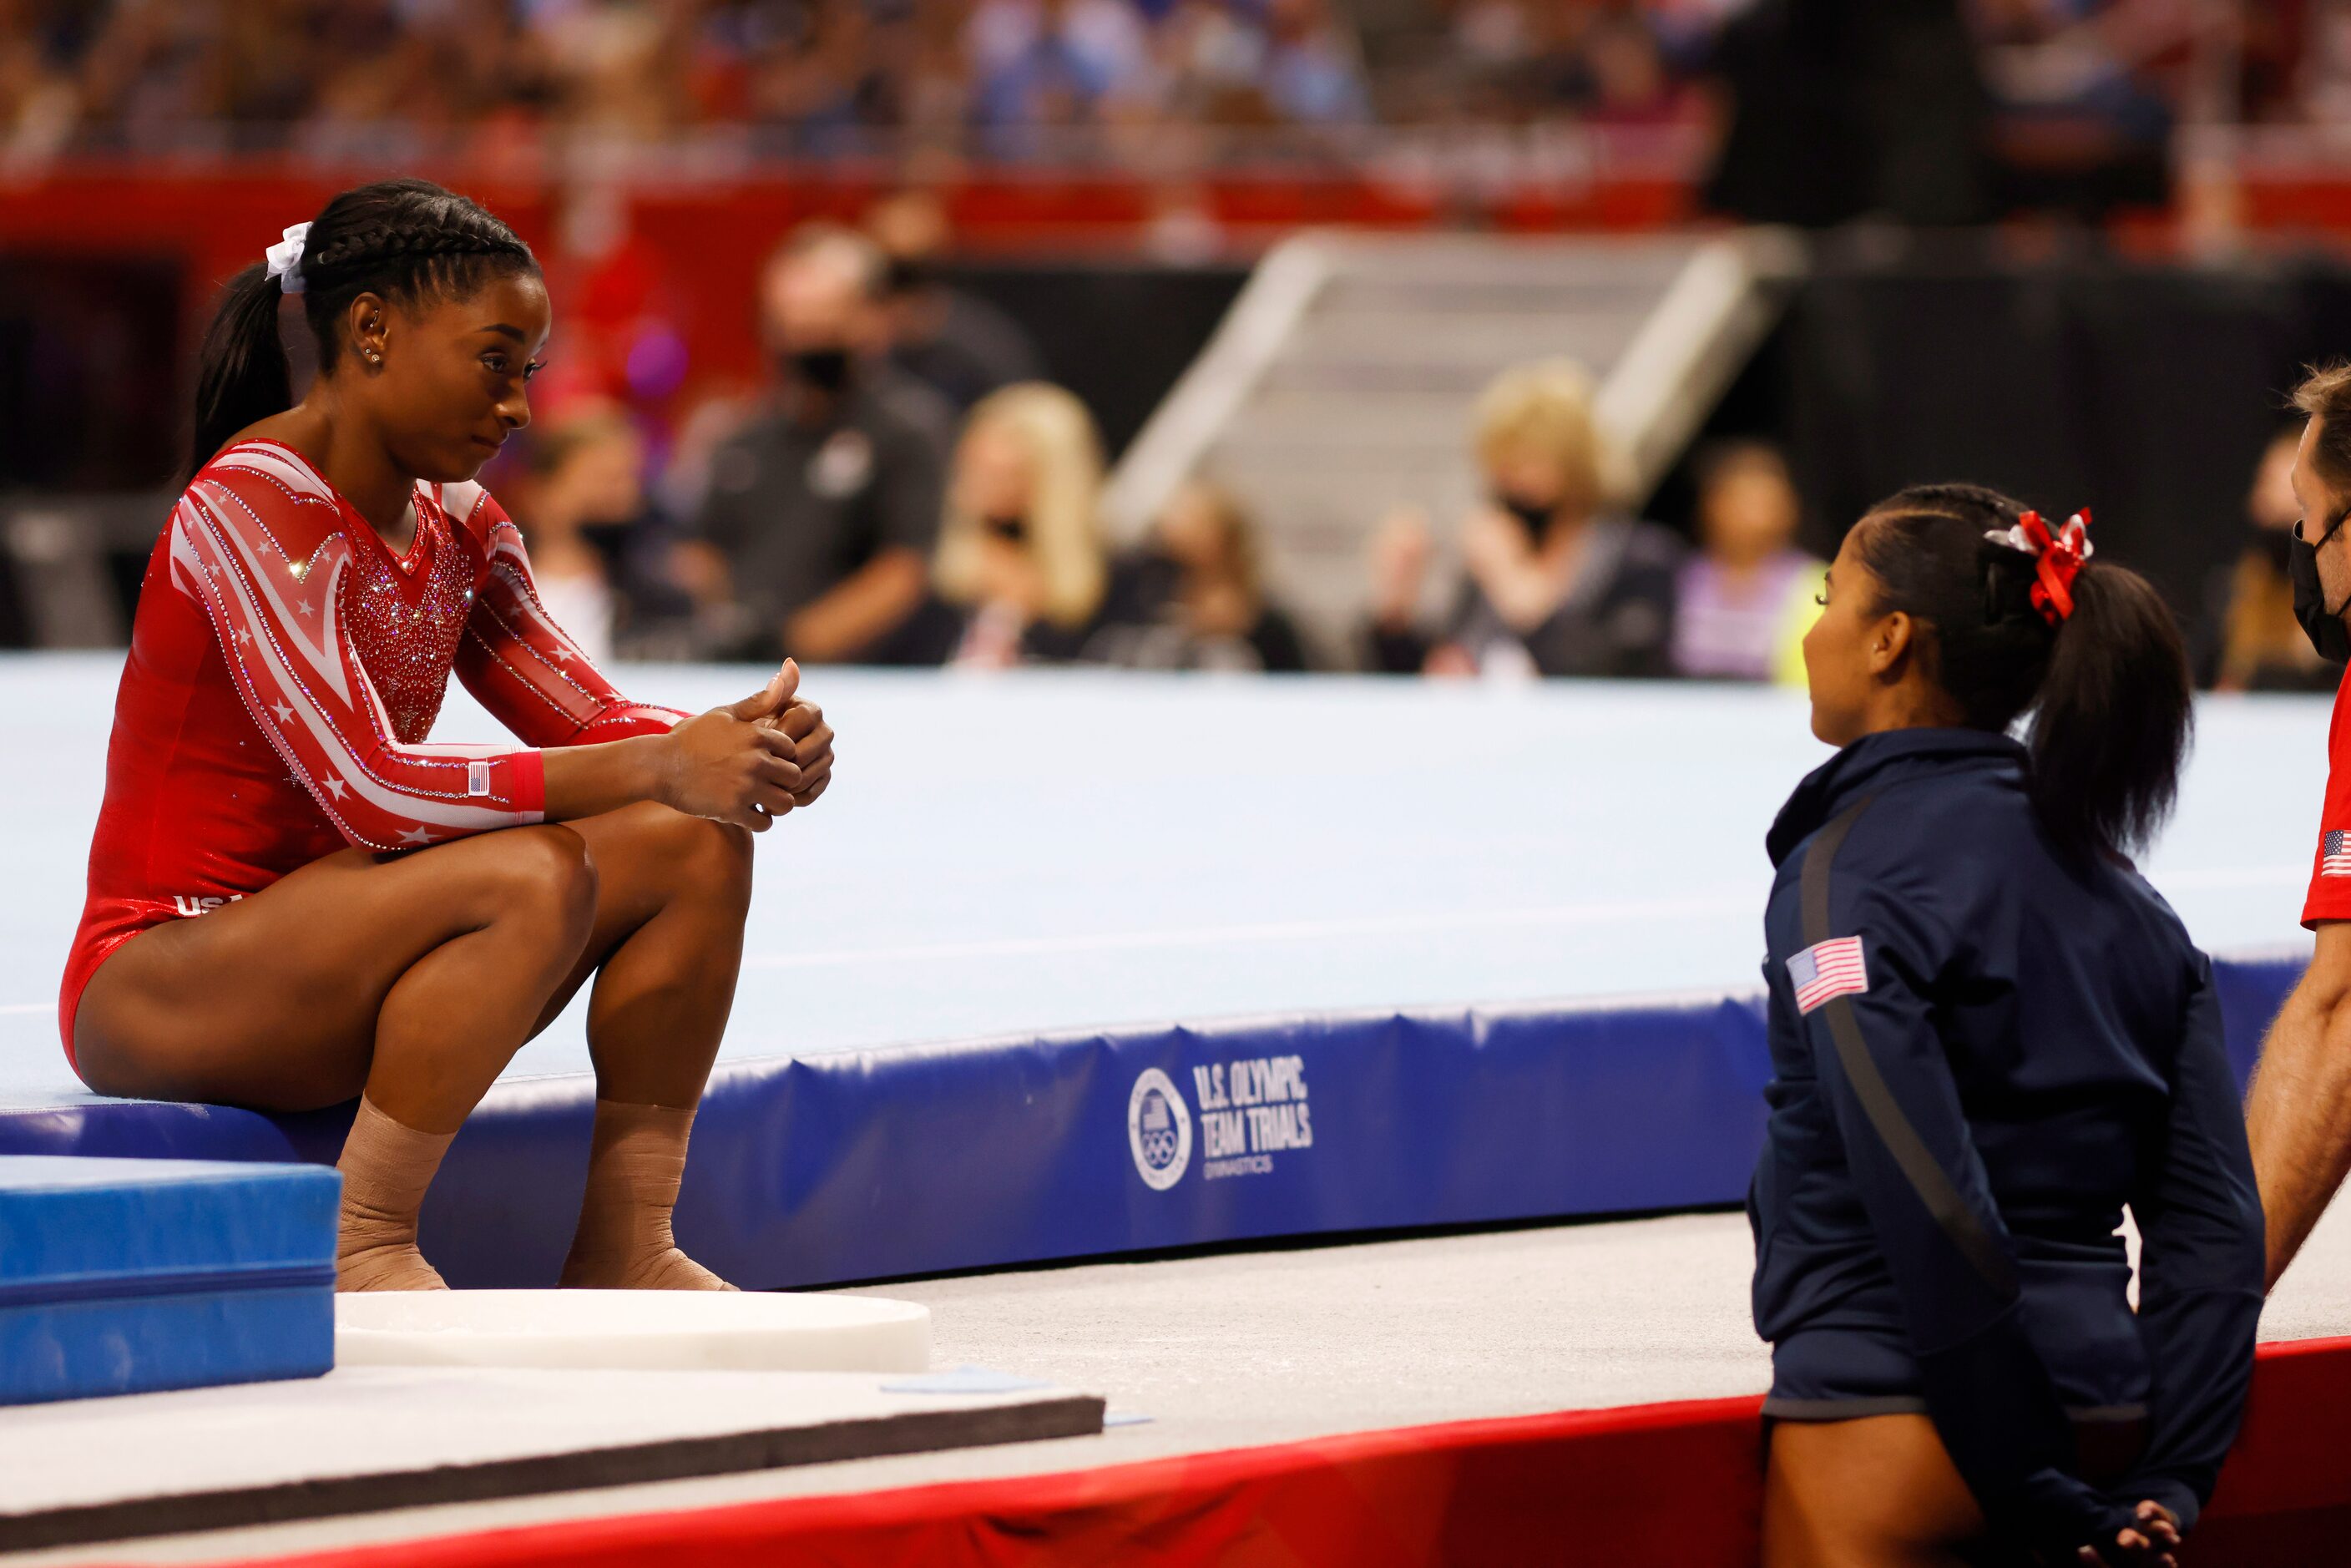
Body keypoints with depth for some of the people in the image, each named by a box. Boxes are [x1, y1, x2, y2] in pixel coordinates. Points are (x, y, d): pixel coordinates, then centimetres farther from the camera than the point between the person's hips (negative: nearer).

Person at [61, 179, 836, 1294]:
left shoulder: (455, 527, 9)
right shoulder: (252, 506, -18)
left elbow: (590, 719, 4)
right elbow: (369, 790, -27)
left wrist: (748, 745, -19)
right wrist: (662, 766, -29)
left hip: (327, 968, 9)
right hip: (155, 983, -9)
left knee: (695, 846, -6)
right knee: (536, 874, -32)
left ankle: (623, 1246, -5)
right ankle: (364, 1250, -21)